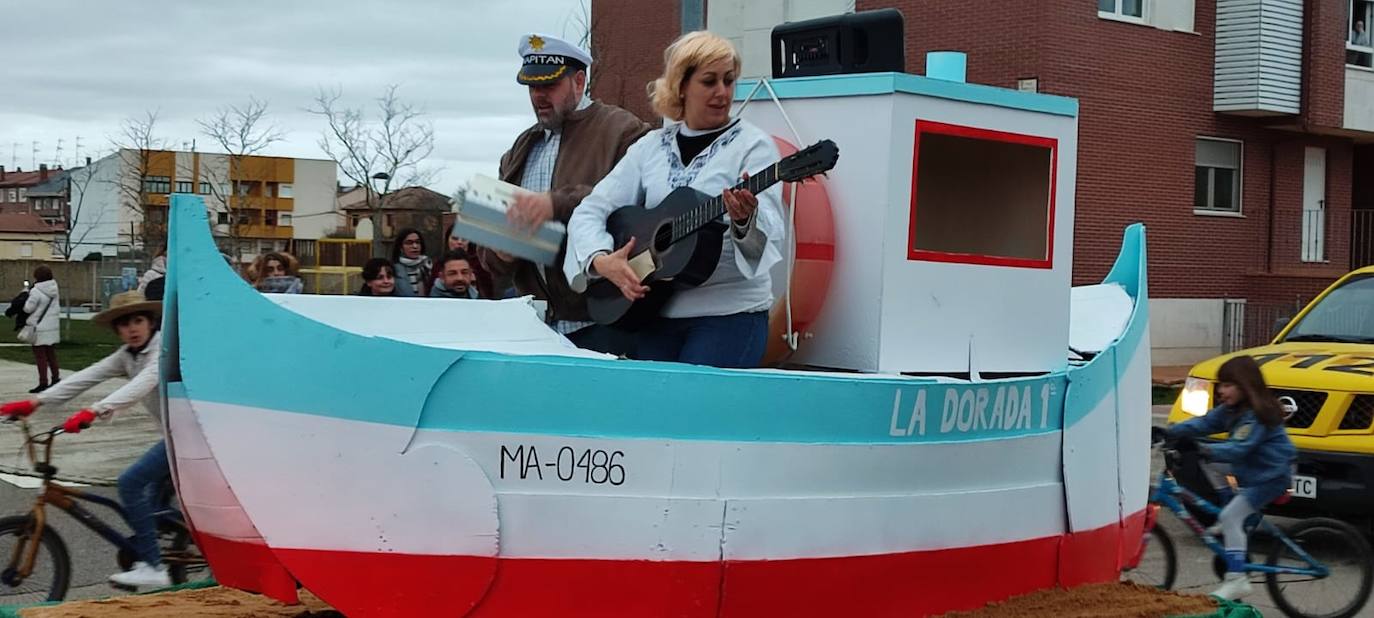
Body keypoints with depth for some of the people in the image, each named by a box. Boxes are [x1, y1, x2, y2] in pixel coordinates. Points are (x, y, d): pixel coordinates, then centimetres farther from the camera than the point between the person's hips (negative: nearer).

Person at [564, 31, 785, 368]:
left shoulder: (753, 145, -2)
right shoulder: (650, 147, 10)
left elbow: (770, 232, -15)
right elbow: (589, 211, 7)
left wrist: (746, 220, -38)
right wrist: (601, 261, -12)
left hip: (730, 314, -4)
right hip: (655, 311, 4)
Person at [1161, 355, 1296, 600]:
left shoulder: (1256, 415, -22)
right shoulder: (1230, 410, 7)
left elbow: (1239, 448, -32)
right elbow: (1204, 423, 3)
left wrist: (1205, 450, -45)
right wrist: (1170, 432, -9)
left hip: (1271, 476, -11)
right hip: (1251, 474, 11)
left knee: (1231, 516, -18)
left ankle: (1236, 578, -20)